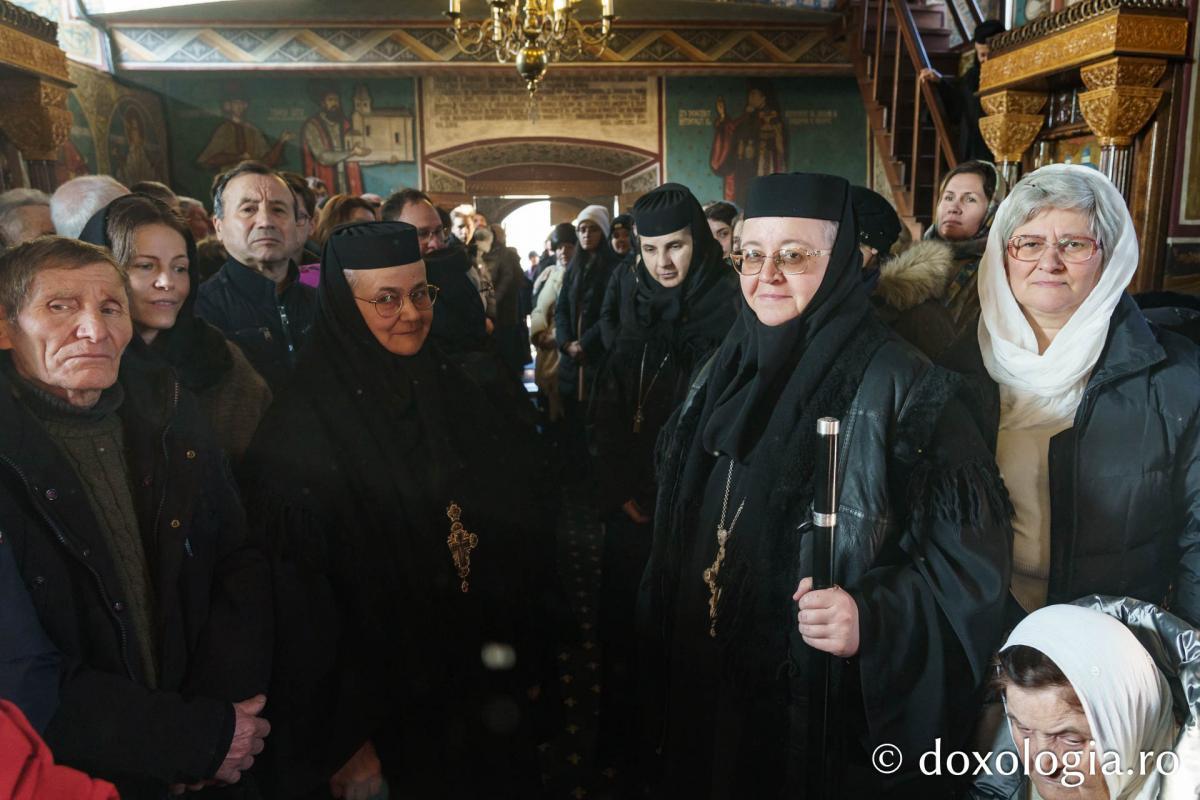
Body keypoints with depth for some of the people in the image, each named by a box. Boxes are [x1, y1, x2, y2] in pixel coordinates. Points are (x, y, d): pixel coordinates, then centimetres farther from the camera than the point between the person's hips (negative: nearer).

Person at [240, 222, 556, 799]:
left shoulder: (456, 395, 0)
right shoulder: (300, 429, -17)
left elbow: (519, 532, 6)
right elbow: (300, 602, -17)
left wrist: (526, 659, 6)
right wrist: (344, 744, -14)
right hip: (388, 713, -5)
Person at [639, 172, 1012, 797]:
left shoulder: (904, 386, -16)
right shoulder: (723, 372, 2)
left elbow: (967, 548, -16)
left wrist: (875, 618, -30)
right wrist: (663, 642, 12)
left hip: (830, 706, -5)